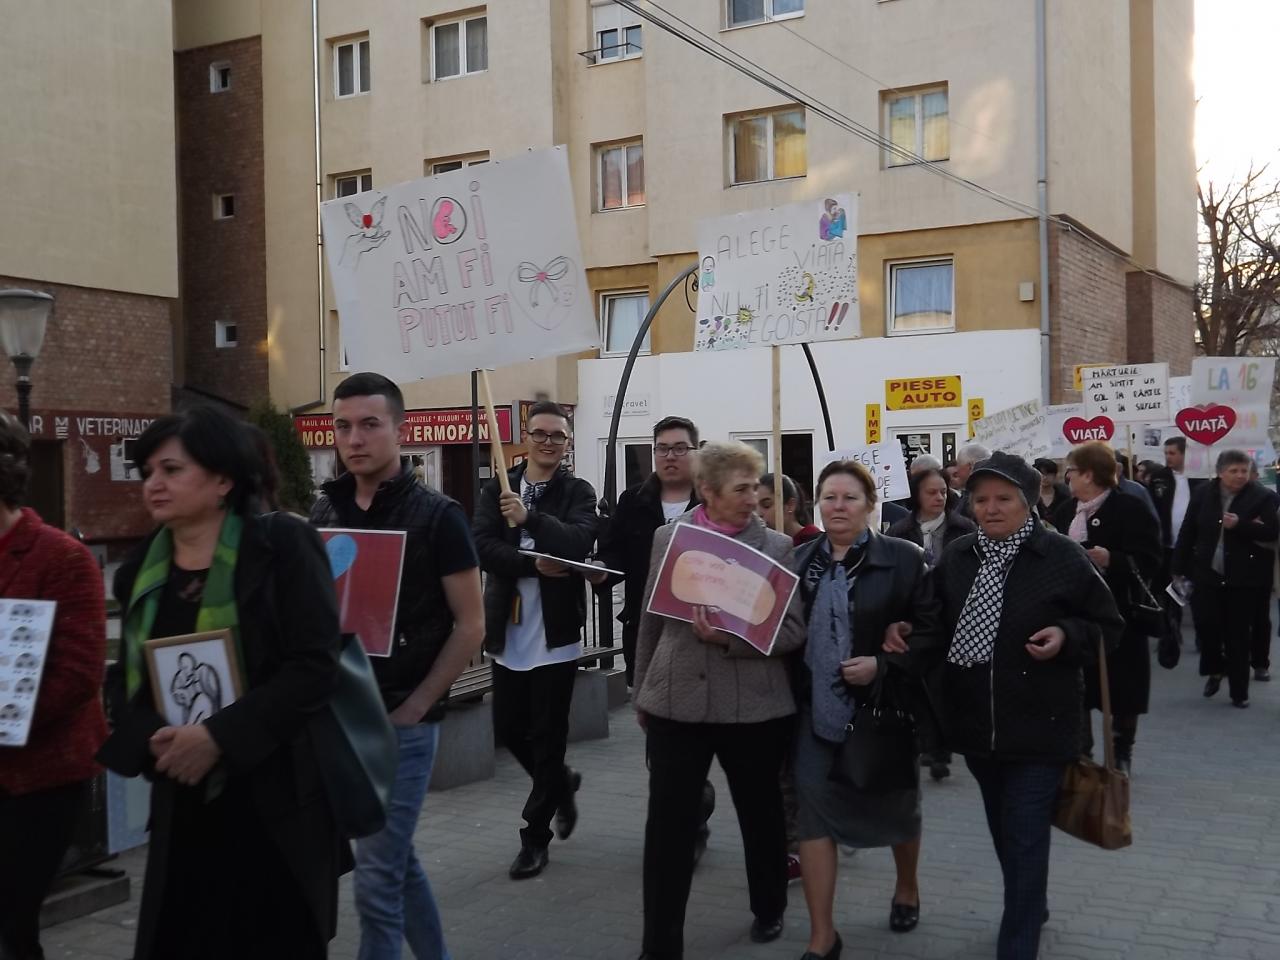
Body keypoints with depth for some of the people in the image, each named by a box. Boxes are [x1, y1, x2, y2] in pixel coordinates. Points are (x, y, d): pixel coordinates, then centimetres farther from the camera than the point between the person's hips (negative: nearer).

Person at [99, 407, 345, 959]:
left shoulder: (283, 546, -9)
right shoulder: (141, 568, 9)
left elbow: (314, 667, -15)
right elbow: (128, 678, 10)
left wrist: (219, 737, -21)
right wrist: (152, 739, -11)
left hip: (276, 794, -5)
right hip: (183, 801, 5)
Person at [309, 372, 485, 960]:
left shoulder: (436, 515, -8)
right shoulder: (323, 512, 5)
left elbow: (470, 625, -8)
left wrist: (413, 706, -12)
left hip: (400, 721, -5)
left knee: (377, 877, -2)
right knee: (396, 859, 18)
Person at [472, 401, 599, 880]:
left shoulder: (578, 492, -1)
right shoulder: (497, 489, 5)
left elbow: (580, 543, -19)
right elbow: (481, 545, -8)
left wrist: (530, 517, -29)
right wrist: (534, 564, -20)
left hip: (555, 631, -3)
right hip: (507, 629, 3)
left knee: (548, 736, 3)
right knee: (509, 727, 12)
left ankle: (535, 835, 16)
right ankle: (562, 784, 39)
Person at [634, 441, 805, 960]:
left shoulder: (778, 546, -2)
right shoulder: (668, 537, 3)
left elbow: (793, 629, -6)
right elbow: (650, 619, 11)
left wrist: (730, 638, -21)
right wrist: (642, 692, 16)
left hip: (753, 705, 0)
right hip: (676, 700, 1)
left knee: (760, 813, 16)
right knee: (668, 823, 0)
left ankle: (769, 909, 40)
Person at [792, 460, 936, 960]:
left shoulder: (904, 558, -9)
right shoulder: (800, 560, 2)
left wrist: (882, 665, -21)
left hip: (884, 708, -2)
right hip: (817, 711, 2)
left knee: (894, 804, 18)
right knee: (813, 814, -2)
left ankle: (907, 887, 48)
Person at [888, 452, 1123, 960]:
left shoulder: (1063, 557, -11)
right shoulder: (957, 558, 3)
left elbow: (1108, 626, -3)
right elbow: (937, 627, 4)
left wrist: (1066, 637, -21)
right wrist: (909, 639, -15)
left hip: (1039, 725, -5)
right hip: (977, 722, 5)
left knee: (1026, 839, -3)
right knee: (1003, 831, 23)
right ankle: (1030, 909, 46)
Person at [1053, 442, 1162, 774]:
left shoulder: (1129, 508, -11)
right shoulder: (1067, 510, 10)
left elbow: (1149, 561, -17)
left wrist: (1111, 560, -31)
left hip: (1116, 615, -6)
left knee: (1120, 689, 6)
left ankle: (1121, 754, 23)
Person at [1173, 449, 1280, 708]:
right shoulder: (1203, 494, 2)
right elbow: (1187, 532, 5)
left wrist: (1240, 525, -25)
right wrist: (1179, 569, 4)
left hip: (1244, 578, -2)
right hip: (1207, 574, 2)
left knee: (1238, 635, 3)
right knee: (1205, 623, -3)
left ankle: (1239, 691, 14)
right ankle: (1215, 670, 26)